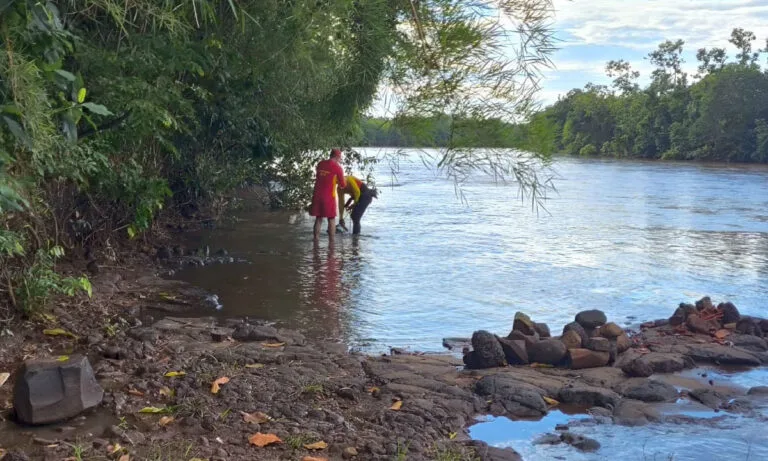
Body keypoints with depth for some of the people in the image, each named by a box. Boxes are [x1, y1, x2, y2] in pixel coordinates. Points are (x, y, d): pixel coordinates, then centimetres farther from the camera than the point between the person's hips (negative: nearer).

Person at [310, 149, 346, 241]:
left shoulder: (320, 164, 9)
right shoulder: (337, 168, -7)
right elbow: (343, 185, -1)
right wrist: (343, 180, 22)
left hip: (317, 195, 5)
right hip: (329, 196, -5)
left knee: (318, 219, 12)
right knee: (331, 220, 5)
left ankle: (316, 240, 12)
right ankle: (332, 242, 5)